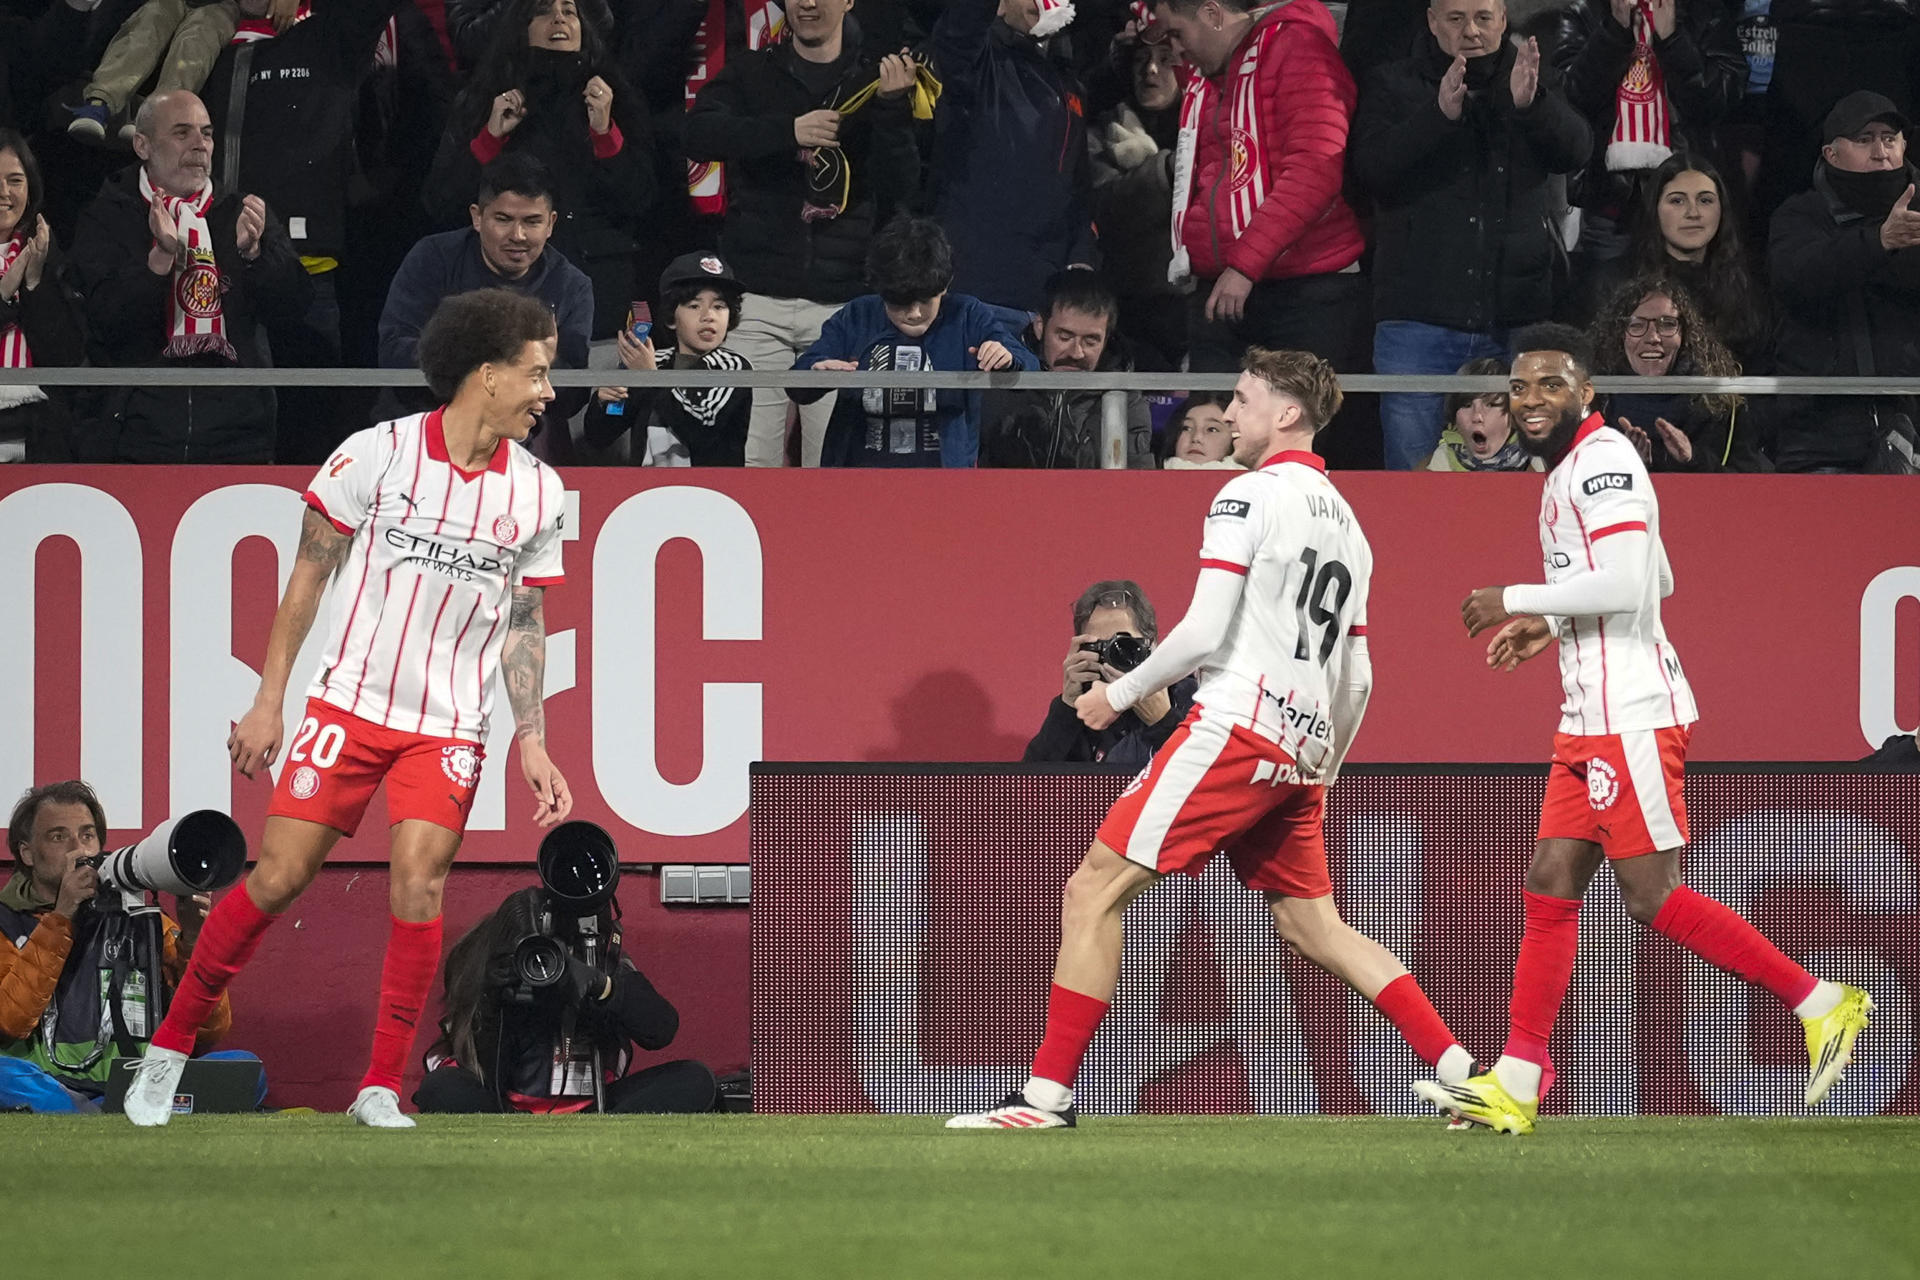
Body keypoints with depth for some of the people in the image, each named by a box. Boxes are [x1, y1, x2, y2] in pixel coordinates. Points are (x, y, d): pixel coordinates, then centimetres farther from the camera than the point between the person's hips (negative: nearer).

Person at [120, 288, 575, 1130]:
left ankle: (382, 1087, -4)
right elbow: (310, 573, 0)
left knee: (418, 883, -15)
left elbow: (525, 622, 10)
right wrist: (268, 700, 0)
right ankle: (170, 1046, 10)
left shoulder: (538, 492, 1)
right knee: (278, 876, -6)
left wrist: (532, 742, 3)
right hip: (351, 703, -2)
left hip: (450, 728, 2)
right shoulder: (377, 453, -8)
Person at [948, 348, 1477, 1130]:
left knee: (1094, 890, -6)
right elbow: (1357, 679, 20)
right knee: (1312, 925, 15)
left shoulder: (1251, 495, -7)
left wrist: (1121, 693, -1)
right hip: (1301, 750, 8)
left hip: (1238, 727, -8)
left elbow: (1205, 632, -14)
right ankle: (1461, 1070, 6)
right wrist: (1321, 776, 29)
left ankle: (1048, 1091, -10)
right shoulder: (1345, 521, 19)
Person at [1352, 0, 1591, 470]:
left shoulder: (1537, 86, 12)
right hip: (1420, 320, -2)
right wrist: (1440, 114, -25)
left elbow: (1574, 152, -5)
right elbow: (1372, 167, -9)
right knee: (1413, 474, -3)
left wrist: (1531, 104, -26)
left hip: (1513, 322, 2)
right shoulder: (1394, 86, 7)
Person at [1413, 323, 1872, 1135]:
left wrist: (1517, 602, -13)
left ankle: (1820, 1003, -1)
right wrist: (1553, 623, 22)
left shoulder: (1602, 461, -12)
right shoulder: (1572, 468, 18)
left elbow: (1627, 585, -24)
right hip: (1590, 719, 10)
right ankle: (1515, 1086, 4)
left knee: (1653, 897, -9)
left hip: (1632, 716, -10)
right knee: (1550, 886, 5)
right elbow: (1657, 581, 28)